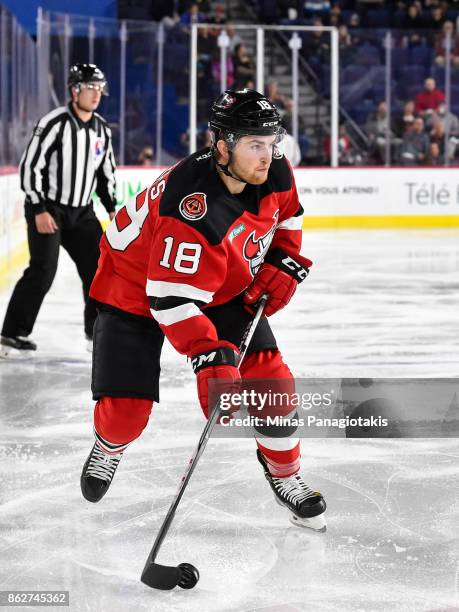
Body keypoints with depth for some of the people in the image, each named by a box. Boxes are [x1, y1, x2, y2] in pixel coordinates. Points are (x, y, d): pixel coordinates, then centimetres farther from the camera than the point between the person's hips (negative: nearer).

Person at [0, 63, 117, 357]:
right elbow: (29, 167, -17)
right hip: (47, 209, -7)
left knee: (99, 266, 3)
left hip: (81, 212, 7)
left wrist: (112, 208, 10)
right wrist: (39, 210, -20)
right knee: (43, 270, -16)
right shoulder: (54, 124, -16)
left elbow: (106, 171, 18)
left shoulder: (102, 129, 7)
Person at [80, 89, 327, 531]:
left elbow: (286, 215, 9)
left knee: (270, 378, -8)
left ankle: (284, 474, 15)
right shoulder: (193, 210, -40)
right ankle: (109, 447, 30)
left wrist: (283, 263, -5)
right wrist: (209, 356, -45)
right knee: (126, 405, -8)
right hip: (138, 285, -6)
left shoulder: (274, 172, -17)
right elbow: (171, 299, -39)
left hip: (225, 286, 6)